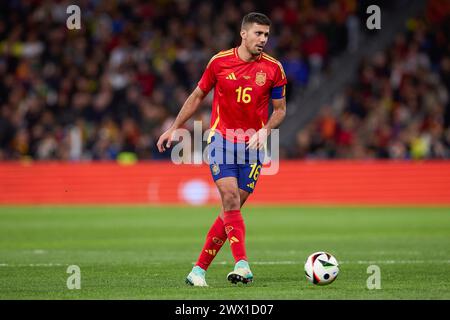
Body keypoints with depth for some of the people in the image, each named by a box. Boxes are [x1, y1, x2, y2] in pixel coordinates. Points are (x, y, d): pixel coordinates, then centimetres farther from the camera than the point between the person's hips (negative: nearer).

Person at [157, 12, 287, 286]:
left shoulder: (273, 68, -1)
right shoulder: (220, 61, -1)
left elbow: (280, 109, 8)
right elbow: (197, 96, 12)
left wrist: (265, 130, -11)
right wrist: (174, 128, 13)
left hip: (252, 144, 1)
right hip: (221, 139, -1)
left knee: (233, 208, -1)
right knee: (230, 198, -18)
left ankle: (200, 269, 8)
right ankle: (242, 264, -25)